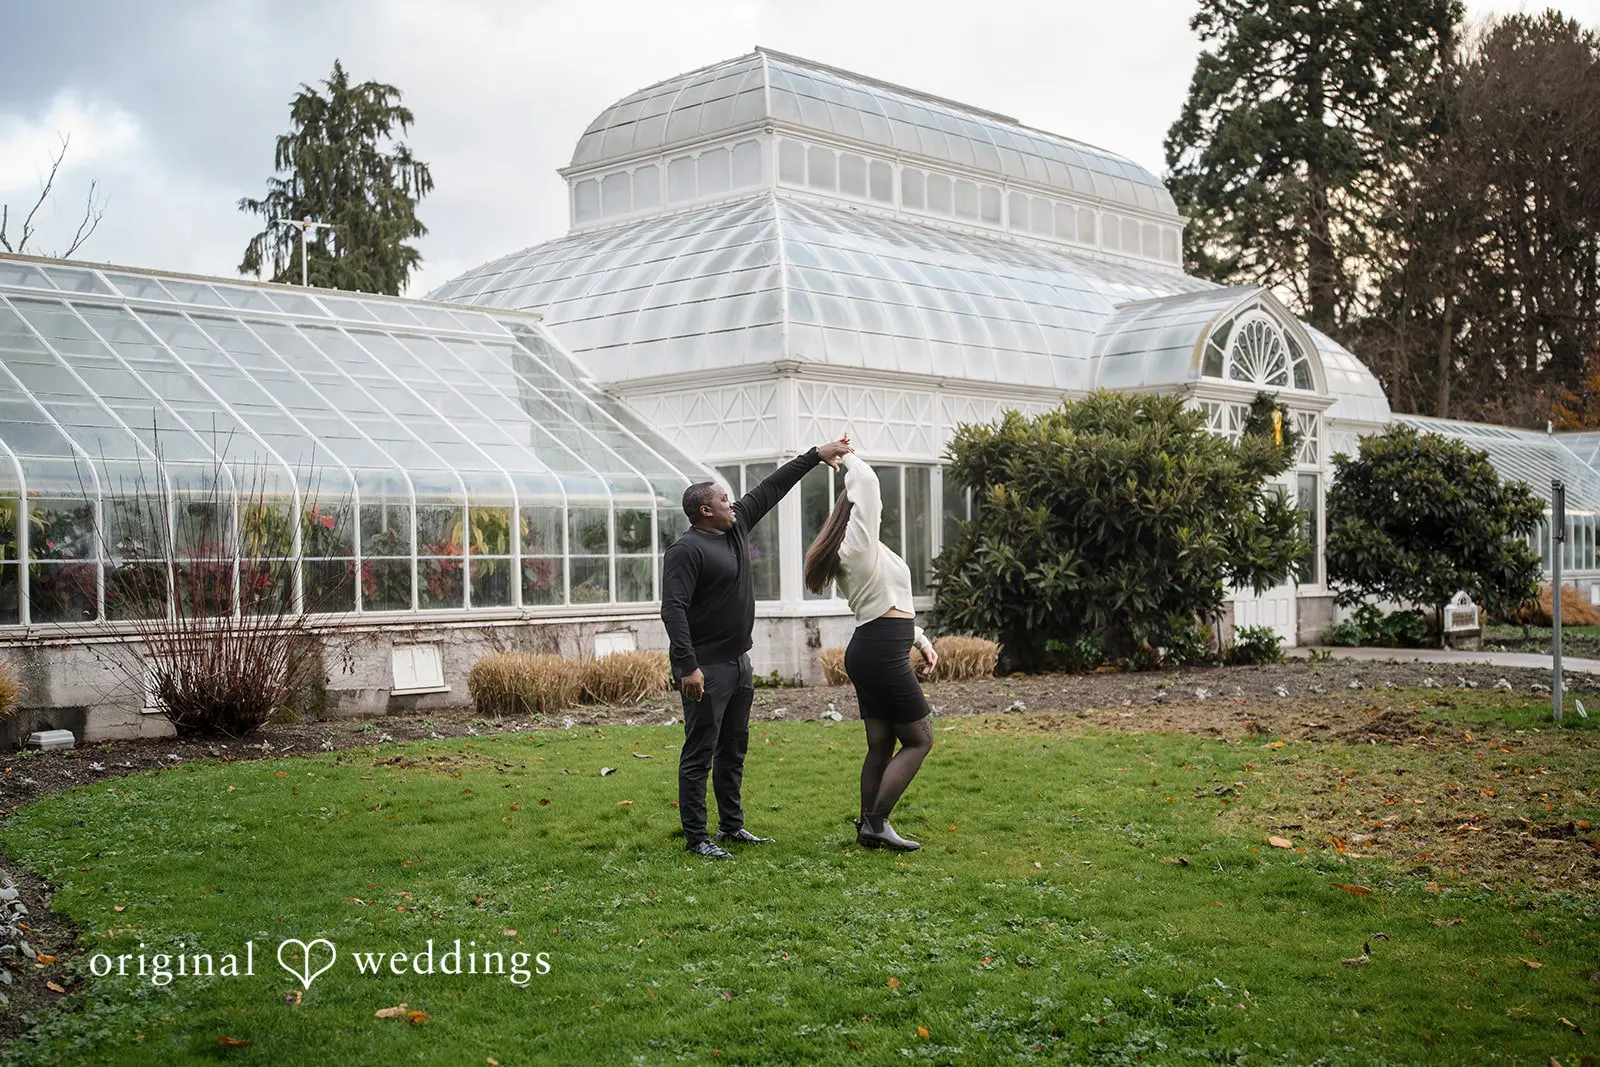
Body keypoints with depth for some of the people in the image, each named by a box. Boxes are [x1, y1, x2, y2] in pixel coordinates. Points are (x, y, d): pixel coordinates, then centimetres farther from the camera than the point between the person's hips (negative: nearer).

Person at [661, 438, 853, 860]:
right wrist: (688, 666, -28)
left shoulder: (736, 527, 10)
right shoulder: (686, 550, -15)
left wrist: (815, 456, 19)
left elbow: (771, 489, 18)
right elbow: (673, 608, -22)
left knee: (734, 750, 15)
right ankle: (696, 838, 0)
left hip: (739, 662, 9)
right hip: (706, 668, -9)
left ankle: (732, 827, 25)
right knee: (699, 754, -5)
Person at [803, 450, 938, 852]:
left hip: (869, 650, 10)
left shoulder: (863, 551, 20)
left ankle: (868, 829, 14)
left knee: (880, 744, 11)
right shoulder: (859, 543, -10)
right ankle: (876, 822, -5)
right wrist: (848, 458, -2)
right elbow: (866, 481, -20)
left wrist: (922, 641, 20)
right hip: (882, 654, -10)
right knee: (919, 740, -3)